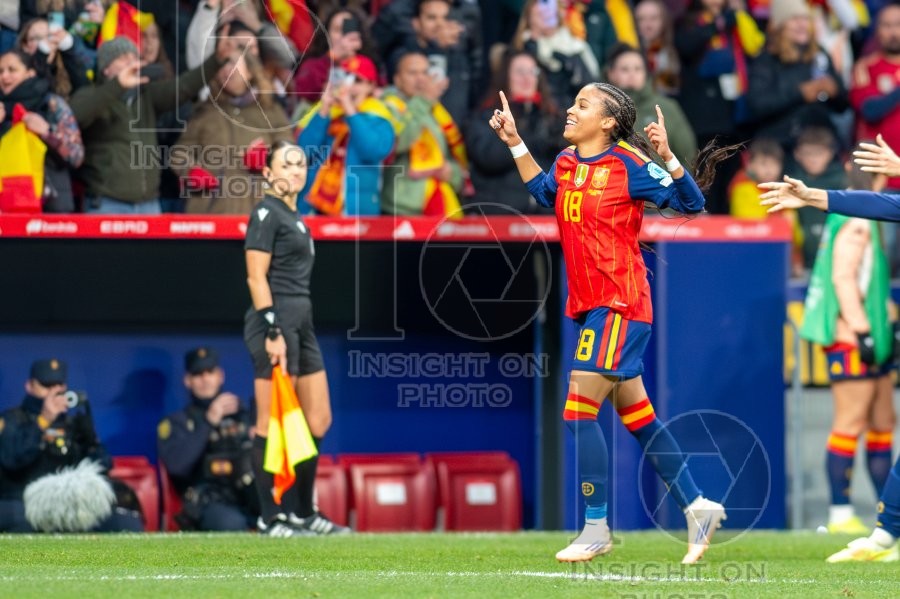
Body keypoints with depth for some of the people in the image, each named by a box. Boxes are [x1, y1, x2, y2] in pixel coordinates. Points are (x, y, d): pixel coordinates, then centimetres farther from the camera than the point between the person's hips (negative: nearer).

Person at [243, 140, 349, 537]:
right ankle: (271, 519, -1)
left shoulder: (294, 217, 19)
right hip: (275, 323, -9)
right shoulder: (267, 213, -7)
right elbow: (256, 277, -13)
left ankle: (302, 513, 18)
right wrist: (272, 332, -20)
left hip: (301, 324, 9)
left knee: (318, 423, 11)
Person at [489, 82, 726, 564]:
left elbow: (692, 203, -12)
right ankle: (697, 507, 21)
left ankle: (596, 528, -4)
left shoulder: (628, 166, -12)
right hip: (587, 304, 8)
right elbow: (543, 192, 31)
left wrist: (667, 157, -26)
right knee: (637, 417, 12)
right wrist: (514, 143, 25)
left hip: (619, 304, -8)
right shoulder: (566, 163, 9)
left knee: (579, 411, -11)